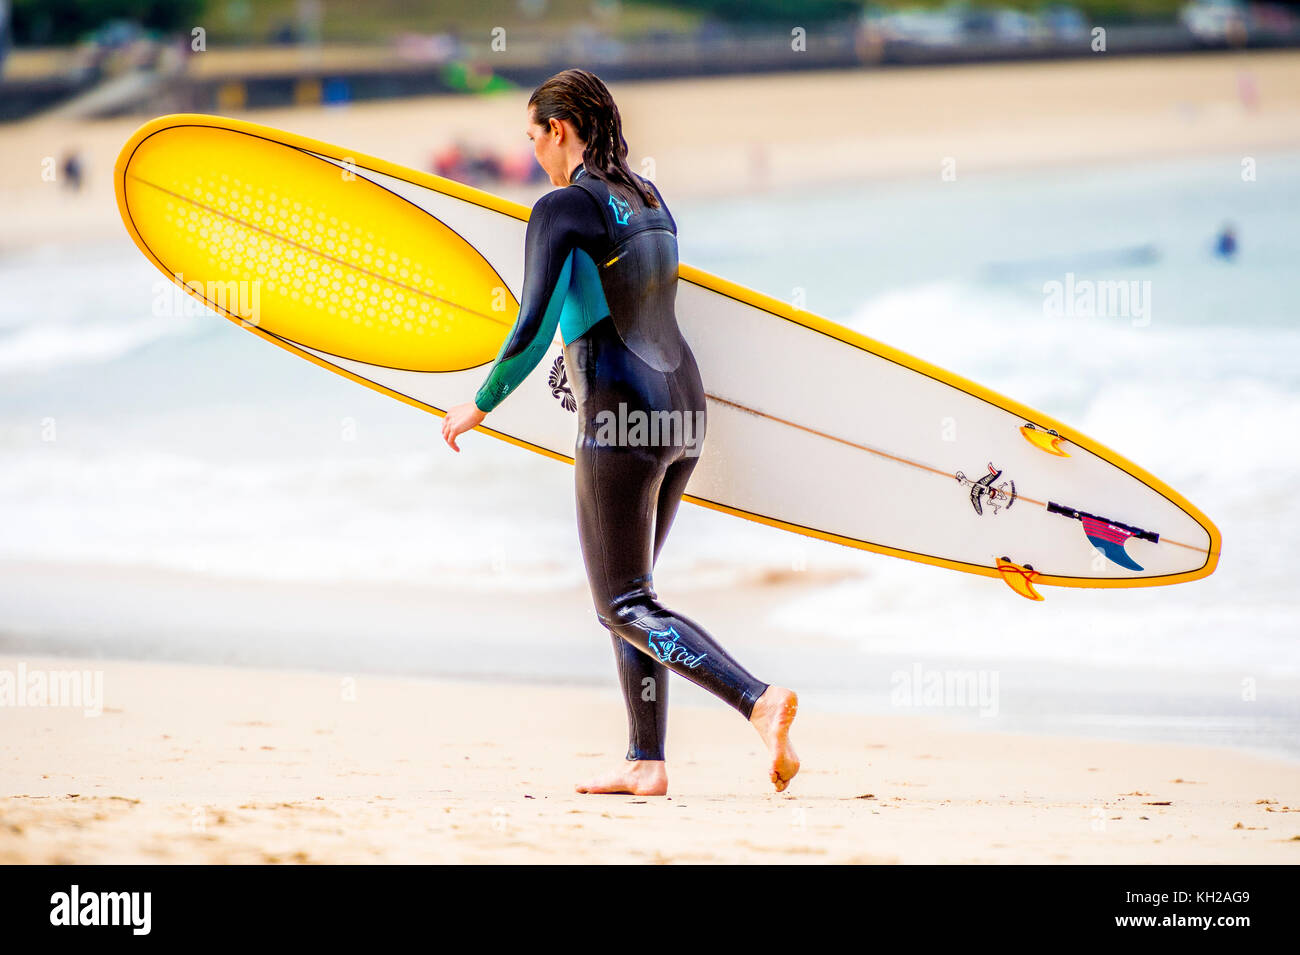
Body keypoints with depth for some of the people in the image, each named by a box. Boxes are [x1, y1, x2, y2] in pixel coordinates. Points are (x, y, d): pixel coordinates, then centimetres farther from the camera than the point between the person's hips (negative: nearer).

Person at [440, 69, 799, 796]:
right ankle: (647, 762, 12)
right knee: (629, 592, 17)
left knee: (625, 606, -5)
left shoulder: (562, 208, -11)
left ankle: (759, 700, -25)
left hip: (623, 415, -8)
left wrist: (480, 406, -4)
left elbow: (533, 330, -17)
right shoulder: (651, 201, 14)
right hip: (684, 408, 8)